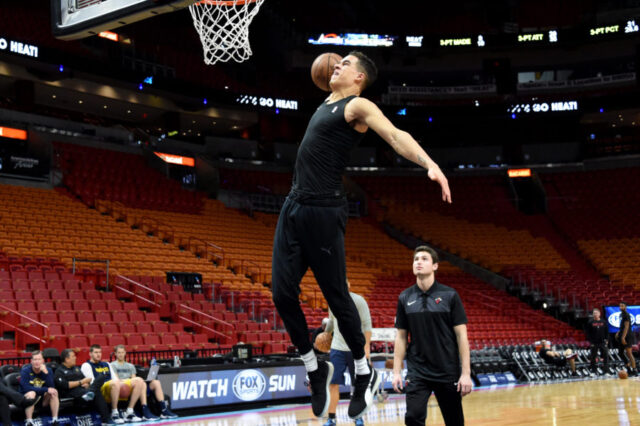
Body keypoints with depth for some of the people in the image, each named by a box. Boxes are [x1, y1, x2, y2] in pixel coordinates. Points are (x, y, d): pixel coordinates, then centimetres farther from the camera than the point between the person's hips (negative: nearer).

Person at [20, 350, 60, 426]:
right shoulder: (25, 371, -12)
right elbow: (26, 388, -25)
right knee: (31, 393, -34)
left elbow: (51, 387, -15)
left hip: (43, 400, 3)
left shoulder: (47, 370, -3)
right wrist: (46, 389, -28)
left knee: (54, 392, -22)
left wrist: (46, 373, -27)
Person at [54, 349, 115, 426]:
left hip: (83, 390, 7)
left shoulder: (76, 368, 30)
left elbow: (85, 379, 25)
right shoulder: (60, 371, 5)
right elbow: (64, 385, -11)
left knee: (101, 378, -22)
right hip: (71, 393, -7)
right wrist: (81, 382, -8)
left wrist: (86, 383, -1)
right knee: (97, 394, -34)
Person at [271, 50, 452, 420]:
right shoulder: (329, 101, 19)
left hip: (324, 212, -8)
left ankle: (363, 373, 18)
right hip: (294, 206, 8)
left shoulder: (359, 106, -6)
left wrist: (429, 163, -37)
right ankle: (316, 369, 20)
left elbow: (395, 135, -24)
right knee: (283, 294, 3)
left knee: (337, 296, -1)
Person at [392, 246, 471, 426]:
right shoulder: (405, 298, 4)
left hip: (448, 372, -1)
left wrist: (466, 373, -10)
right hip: (417, 372, 1)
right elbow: (401, 337, 8)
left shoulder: (449, 295, -4)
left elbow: (461, 335, -5)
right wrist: (397, 372, 2)